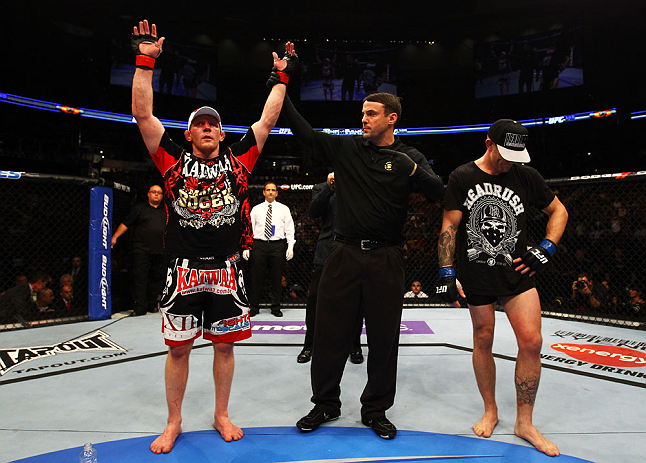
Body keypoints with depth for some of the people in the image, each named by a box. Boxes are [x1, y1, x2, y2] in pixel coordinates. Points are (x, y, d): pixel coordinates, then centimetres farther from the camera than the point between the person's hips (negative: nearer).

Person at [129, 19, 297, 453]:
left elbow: (268, 120, 9)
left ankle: (222, 415, 32)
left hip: (227, 270, 1)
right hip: (184, 270, 0)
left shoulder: (238, 160, 6)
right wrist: (145, 61, 0)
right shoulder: (174, 160, 4)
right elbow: (143, 113, 2)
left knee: (224, 345, 12)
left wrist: (281, 77, 11)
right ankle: (174, 423, 29)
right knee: (178, 348, 9)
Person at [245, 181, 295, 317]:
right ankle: (254, 307, 13)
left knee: (276, 278, 4)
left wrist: (290, 247, -2)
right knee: (256, 277, 2)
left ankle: (275, 307, 14)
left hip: (277, 245, 0)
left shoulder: (284, 209, 10)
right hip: (259, 245, 0)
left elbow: (289, 229, 7)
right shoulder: (256, 209, 11)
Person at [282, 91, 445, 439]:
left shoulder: (409, 158, 4)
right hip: (344, 254, 1)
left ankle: (375, 410, 29)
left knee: (383, 337, 9)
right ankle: (326, 404, 28)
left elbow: (441, 193, -7)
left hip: (386, 259, 0)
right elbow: (303, 130, 5)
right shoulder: (345, 148, 8)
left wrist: (414, 171, -23)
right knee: (330, 332, 7)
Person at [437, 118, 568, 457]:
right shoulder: (462, 177, -3)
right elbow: (449, 226, -4)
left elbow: (558, 211, 14)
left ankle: (524, 422, 15)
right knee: (483, 342, 7)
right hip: (476, 277, -1)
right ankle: (490, 411, 29)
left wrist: (545, 250, 1)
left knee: (531, 342, -4)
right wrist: (446, 275, -9)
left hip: (517, 274, 2)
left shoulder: (526, 176, 3)